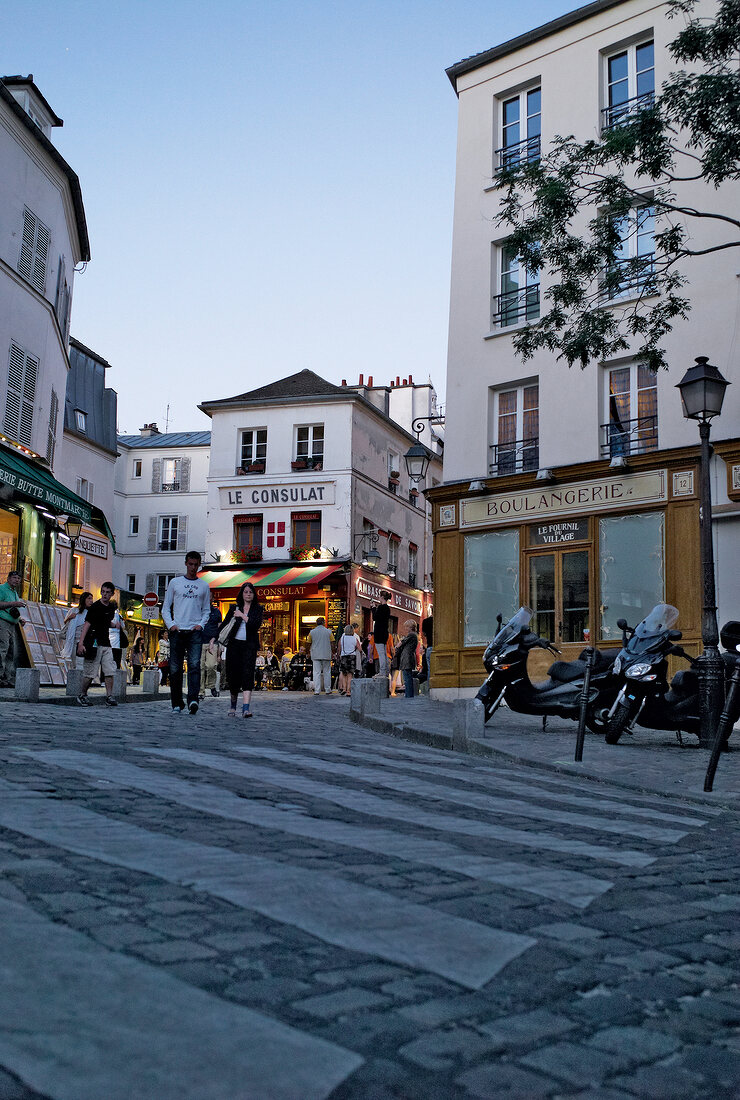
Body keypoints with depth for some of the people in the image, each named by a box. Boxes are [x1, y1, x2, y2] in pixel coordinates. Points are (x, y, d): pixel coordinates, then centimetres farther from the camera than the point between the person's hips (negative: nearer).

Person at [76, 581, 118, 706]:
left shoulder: (112, 608, 12)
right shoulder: (95, 607, -10)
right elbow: (86, 625, -15)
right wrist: (81, 643, -21)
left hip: (106, 644, 6)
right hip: (93, 643, -6)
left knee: (109, 671, -2)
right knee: (90, 672, -2)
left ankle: (109, 696, 1)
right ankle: (82, 695, 14)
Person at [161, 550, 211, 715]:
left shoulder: (204, 586, 13)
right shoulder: (175, 582, 11)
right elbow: (166, 608, 12)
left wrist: (201, 624, -1)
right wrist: (170, 624, -3)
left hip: (195, 632, 0)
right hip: (177, 631, 1)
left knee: (194, 665, -17)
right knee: (175, 669, 1)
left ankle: (193, 700, -27)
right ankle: (177, 704, 8)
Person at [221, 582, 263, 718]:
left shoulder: (257, 609, 7)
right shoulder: (234, 608, 12)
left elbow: (257, 624, -9)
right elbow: (224, 625, 10)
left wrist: (242, 615, -10)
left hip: (249, 646, -2)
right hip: (234, 644, 2)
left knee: (247, 674, -15)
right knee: (233, 675, 3)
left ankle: (246, 709, -24)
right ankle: (233, 706, 23)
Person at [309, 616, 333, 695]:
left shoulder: (312, 632, 2)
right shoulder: (328, 632, -1)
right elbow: (332, 643, -1)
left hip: (316, 655, 1)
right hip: (326, 655, -1)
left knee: (316, 673, 0)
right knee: (327, 673, 8)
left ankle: (317, 690, -4)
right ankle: (327, 690, 11)